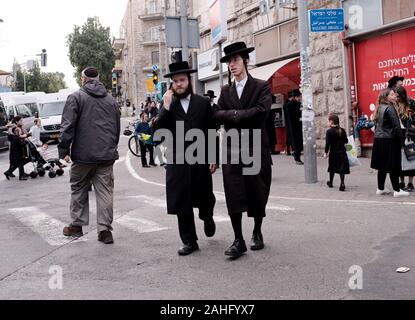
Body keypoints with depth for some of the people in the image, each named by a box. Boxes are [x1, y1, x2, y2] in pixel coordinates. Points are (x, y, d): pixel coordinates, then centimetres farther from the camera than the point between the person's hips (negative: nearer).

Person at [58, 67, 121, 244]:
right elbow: (117, 128, 18)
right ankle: (105, 229, 1)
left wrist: (64, 150, -6)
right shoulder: (110, 100, 13)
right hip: (107, 155, 3)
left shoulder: (76, 97, -2)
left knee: (78, 189, 13)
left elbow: (68, 126, -10)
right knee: (105, 191, 3)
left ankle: (77, 225, 21)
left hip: (83, 154, -3)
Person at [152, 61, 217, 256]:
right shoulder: (168, 105, 4)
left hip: (201, 161, 0)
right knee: (182, 205, 3)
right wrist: (166, 108, -16)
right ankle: (189, 242, 16)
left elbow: (212, 133, 5)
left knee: (205, 199, 11)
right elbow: (157, 131, -7)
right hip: (177, 163, 0)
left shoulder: (203, 103, 4)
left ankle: (207, 218, 45)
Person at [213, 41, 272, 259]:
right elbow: (218, 115, 1)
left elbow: (261, 111, -15)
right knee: (233, 195, -5)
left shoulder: (261, 87, 1)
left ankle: (257, 232, 27)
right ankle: (238, 240, -1)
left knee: (257, 194, 6)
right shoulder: (226, 90, 13)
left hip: (256, 148, -2)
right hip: (232, 149, 2)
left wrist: (234, 116, -10)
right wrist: (238, 115, -14)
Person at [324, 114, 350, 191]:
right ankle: (342, 184, -11)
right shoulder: (342, 130, 0)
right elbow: (346, 141, 5)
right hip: (342, 153, 2)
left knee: (332, 168, 15)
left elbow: (328, 143, -15)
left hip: (333, 153, -2)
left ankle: (331, 183, 31)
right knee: (341, 168, 3)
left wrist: (326, 152, -8)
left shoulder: (329, 131, -12)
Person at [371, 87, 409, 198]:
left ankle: (380, 189, 18)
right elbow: (396, 126, -16)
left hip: (378, 140, 8)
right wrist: (401, 138, -8)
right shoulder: (390, 108, -13)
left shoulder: (379, 109, 12)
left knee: (382, 166, 13)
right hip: (389, 141, -8)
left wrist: (379, 136, 18)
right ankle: (397, 191, 1)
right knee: (393, 166, -3)